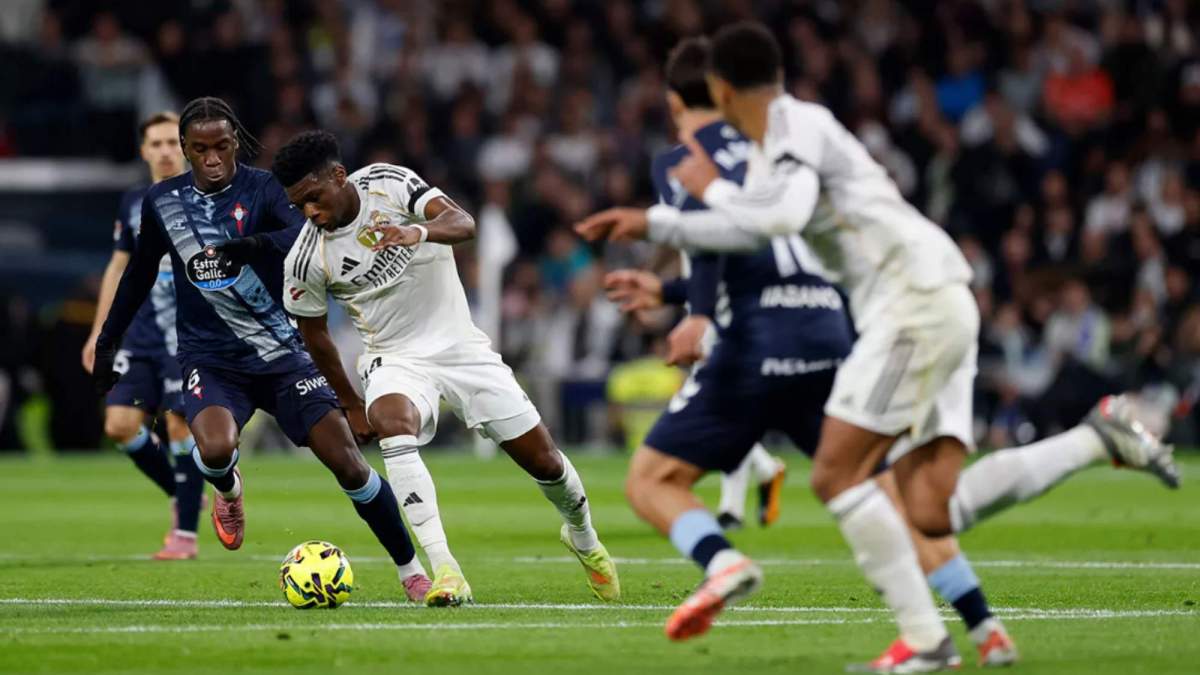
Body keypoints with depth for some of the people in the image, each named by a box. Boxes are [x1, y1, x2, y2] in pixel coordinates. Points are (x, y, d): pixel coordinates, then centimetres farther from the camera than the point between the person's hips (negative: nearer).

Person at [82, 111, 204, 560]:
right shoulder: (133, 203, 12)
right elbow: (118, 267, 18)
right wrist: (98, 333, 16)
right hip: (140, 334, 5)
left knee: (181, 426, -9)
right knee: (120, 425, -5)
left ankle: (186, 534, 1)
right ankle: (181, 494, 17)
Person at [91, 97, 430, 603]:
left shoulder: (261, 189, -7)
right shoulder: (162, 202, 2)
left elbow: (304, 233, -28)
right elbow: (140, 273, 18)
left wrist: (259, 244, -48)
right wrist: (108, 339, 22)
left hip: (280, 352, -1)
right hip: (210, 358, 1)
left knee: (345, 460, -11)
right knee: (215, 448, -30)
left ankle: (410, 570, 5)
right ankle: (228, 489, 9)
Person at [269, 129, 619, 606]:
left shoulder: (388, 183, -14)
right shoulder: (306, 260, -12)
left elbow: (462, 223, -26)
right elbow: (314, 333, 4)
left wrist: (420, 232, -48)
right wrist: (350, 405, 10)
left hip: (460, 343, 1)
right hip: (395, 358, -1)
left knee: (541, 458, 2)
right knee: (391, 421, -36)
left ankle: (582, 538, 37)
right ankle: (445, 572, -41)